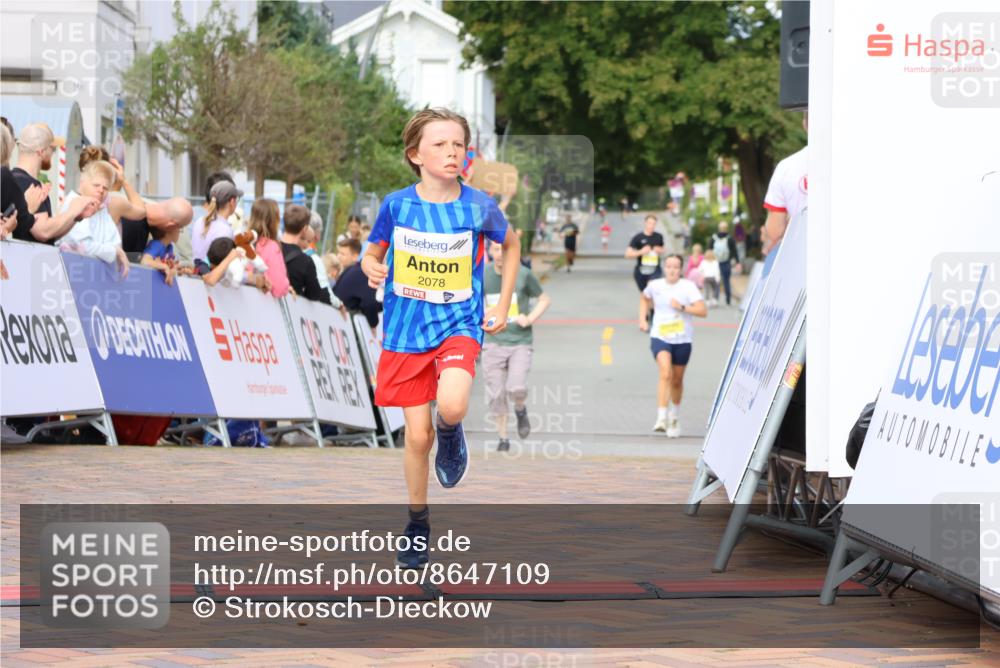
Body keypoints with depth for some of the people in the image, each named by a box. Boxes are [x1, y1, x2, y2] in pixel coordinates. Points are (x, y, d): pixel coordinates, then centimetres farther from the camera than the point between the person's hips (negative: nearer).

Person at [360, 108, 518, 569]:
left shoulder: (478, 207, -7)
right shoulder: (396, 205, -6)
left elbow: (511, 245, 13)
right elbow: (373, 253, 10)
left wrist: (503, 306, 9)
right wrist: (372, 269, -14)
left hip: (459, 324, -1)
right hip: (406, 329, 1)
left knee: (452, 406, -29)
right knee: (418, 434, 3)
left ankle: (451, 433, 9)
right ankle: (418, 524, 24)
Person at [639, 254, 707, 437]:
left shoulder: (688, 287, -7)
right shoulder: (655, 285, 0)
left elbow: (703, 311, -13)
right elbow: (645, 298, 23)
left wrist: (682, 307, -23)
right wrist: (642, 318, 12)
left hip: (682, 339, 1)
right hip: (660, 337, -1)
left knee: (677, 381, 13)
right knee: (665, 373, -23)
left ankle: (674, 416, 37)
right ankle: (662, 418, -29)